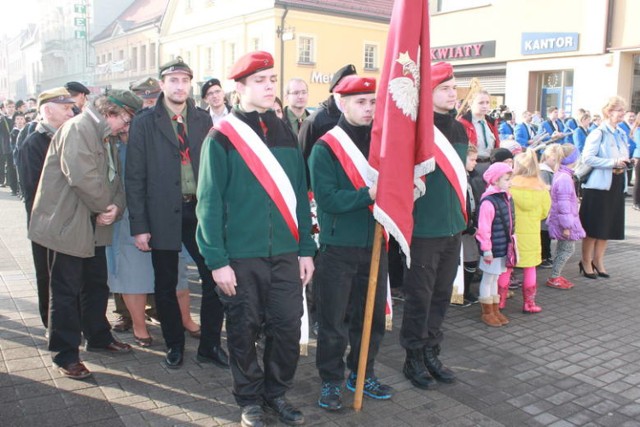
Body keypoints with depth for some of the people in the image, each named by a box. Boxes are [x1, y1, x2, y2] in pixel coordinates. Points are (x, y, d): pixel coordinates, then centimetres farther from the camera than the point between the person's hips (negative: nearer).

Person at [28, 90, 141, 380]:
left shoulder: (104, 138, 15)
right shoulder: (78, 129, -17)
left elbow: (113, 179, 11)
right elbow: (83, 177, -28)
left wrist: (116, 207, -9)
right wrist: (107, 208, -14)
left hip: (93, 226, 9)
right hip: (67, 224, -9)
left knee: (97, 285, 18)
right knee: (67, 291, 1)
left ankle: (99, 337, 34)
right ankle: (65, 355, 12)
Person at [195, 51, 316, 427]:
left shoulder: (286, 134, 9)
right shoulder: (222, 138, -5)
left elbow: (300, 196, 10)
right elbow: (210, 202, -7)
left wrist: (306, 250, 8)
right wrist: (217, 260, -12)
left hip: (285, 254, 4)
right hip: (241, 257, -4)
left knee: (288, 329, 9)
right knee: (244, 332, 9)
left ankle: (276, 393, 31)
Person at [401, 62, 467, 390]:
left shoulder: (460, 130, 10)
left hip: (453, 227, 7)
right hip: (424, 228, -7)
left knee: (442, 294, 15)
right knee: (419, 295, 4)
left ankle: (431, 353, 30)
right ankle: (414, 358, 20)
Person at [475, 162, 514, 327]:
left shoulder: (506, 198, 7)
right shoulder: (488, 202, -20)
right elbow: (484, 228, -20)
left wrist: (511, 239, 18)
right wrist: (486, 249, -18)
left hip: (504, 247, 8)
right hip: (493, 249, -8)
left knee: (495, 278, 18)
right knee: (488, 279, 6)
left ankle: (495, 309, 30)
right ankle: (487, 312, 18)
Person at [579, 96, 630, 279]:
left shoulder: (620, 134, 12)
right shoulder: (598, 133, -11)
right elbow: (587, 158, -20)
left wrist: (624, 163, 3)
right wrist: (613, 163, -21)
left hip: (616, 185, 7)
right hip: (598, 185, -7)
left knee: (608, 225, 11)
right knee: (593, 227, 0)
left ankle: (598, 261, 23)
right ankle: (586, 262, 12)